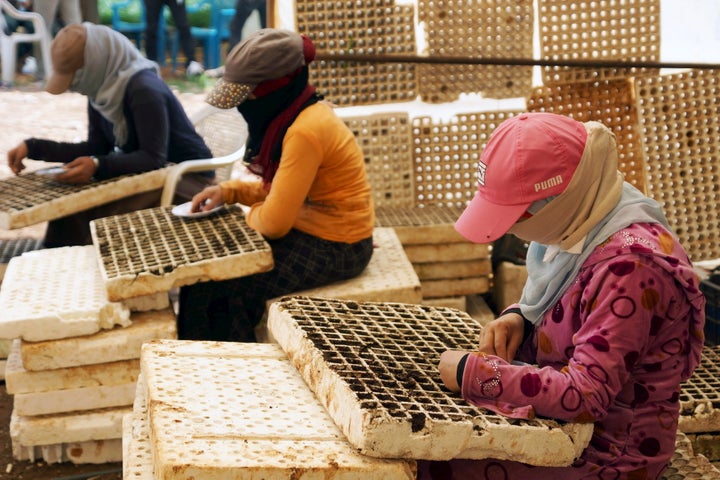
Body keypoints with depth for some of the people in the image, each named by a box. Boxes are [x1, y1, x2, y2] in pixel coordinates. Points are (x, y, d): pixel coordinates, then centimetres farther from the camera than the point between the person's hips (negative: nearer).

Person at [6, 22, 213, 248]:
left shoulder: (144, 90, -24)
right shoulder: (103, 89, 0)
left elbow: (154, 158, -26)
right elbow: (97, 149, 4)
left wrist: (98, 167, -39)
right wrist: (34, 147, -2)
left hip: (188, 177, -8)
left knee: (108, 215, -28)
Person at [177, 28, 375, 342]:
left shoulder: (306, 132, -26)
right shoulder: (296, 113, 4)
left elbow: (274, 222, -23)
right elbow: (277, 188, 17)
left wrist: (251, 215, -1)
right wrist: (229, 191, 3)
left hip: (333, 249, -10)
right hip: (311, 232, 10)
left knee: (215, 289, -6)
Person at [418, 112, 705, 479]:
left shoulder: (628, 264, -29)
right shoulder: (584, 221, -1)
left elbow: (585, 396, -31)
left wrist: (473, 372, -25)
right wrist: (518, 317, -5)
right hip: (561, 421, 9)